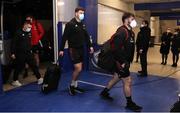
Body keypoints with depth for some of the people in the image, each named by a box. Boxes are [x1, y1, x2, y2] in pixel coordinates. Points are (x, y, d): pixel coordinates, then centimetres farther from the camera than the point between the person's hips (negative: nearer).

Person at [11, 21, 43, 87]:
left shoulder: (29, 33, 8)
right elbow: (13, 43, -10)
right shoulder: (19, 33, -10)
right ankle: (15, 81, 22)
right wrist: (13, 53, -13)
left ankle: (39, 78, 11)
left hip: (28, 53, 6)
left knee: (34, 65, 4)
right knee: (18, 67, 5)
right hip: (20, 54, -5)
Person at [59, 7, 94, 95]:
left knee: (78, 69, 12)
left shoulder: (82, 24, 11)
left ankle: (75, 86, 25)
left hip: (81, 49, 7)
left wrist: (90, 46, 8)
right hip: (73, 49, -7)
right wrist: (61, 49, -17)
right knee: (78, 68, -11)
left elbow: (86, 36, 16)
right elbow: (65, 37, -14)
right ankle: (72, 85, 10)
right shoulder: (70, 24, -12)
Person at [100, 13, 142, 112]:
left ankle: (104, 93, 40)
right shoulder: (122, 31, -20)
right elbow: (115, 48, -27)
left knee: (116, 78, 22)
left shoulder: (130, 32, 11)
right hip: (120, 62, -10)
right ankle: (130, 104, 17)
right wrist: (122, 62, -23)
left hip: (125, 61, 10)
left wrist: (129, 61, 11)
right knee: (128, 81, 0)